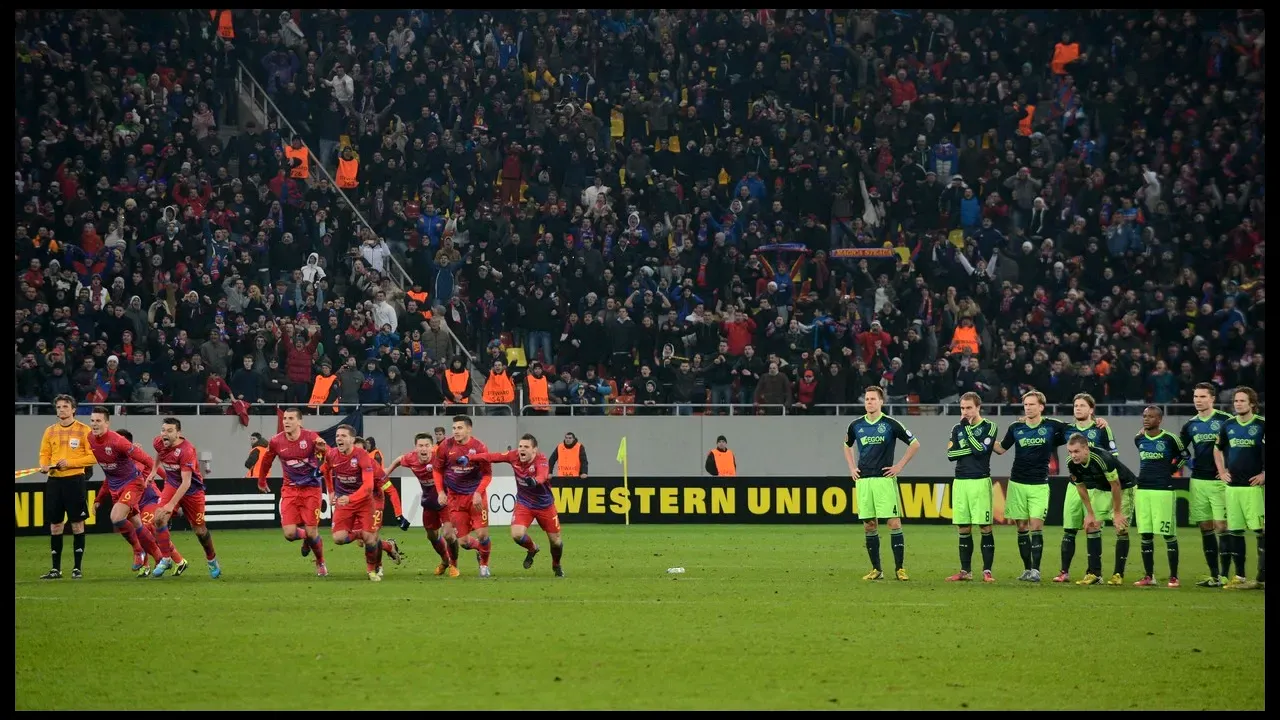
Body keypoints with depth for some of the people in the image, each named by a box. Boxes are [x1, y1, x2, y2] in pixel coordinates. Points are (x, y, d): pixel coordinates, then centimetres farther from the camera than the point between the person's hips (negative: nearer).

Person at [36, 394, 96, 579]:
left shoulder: (83, 430, -2)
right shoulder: (50, 431, 12)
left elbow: (93, 457, -6)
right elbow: (44, 454, 14)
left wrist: (70, 462, -15)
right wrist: (44, 465, -8)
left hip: (75, 480, -4)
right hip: (54, 481, 4)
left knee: (77, 524, -1)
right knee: (55, 525, 5)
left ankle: (78, 568, 7)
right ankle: (56, 569, 12)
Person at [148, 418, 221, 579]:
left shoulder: (187, 450, -31)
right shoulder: (159, 443, -12)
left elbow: (186, 482, -34)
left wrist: (172, 504, -40)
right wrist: (154, 470, 13)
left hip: (192, 489, -4)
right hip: (172, 485, 4)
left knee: (199, 530, 5)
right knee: (159, 519, -18)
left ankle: (212, 561, 31)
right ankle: (165, 559, -4)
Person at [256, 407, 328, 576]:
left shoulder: (310, 437, -13)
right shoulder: (275, 442, -6)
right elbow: (266, 462, 13)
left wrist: (322, 447, -46)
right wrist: (261, 482, 23)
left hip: (311, 489, -2)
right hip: (290, 490, 2)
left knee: (312, 533, -4)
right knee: (289, 533, -10)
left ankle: (321, 563, 25)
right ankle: (306, 537, 27)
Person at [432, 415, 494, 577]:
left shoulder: (479, 447, -10)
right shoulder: (445, 446, -5)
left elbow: (487, 474, -5)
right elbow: (437, 470, 7)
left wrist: (478, 493, -18)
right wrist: (440, 492, -3)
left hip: (476, 495, -2)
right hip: (456, 497, 2)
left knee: (482, 533, -9)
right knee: (463, 541, 0)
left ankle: (484, 565, 16)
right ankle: (479, 548, 34)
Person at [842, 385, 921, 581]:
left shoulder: (890, 424, -3)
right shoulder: (856, 425, 8)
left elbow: (915, 444, 3)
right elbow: (847, 445, 28)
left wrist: (899, 466, -2)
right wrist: (852, 468, 15)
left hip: (885, 479, -4)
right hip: (863, 480, 4)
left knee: (894, 523, -8)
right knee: (869, 525, 3)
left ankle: (899, 568, -4)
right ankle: (876, 569, 11)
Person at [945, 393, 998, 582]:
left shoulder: (990, 427, 0)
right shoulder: (957, 429, 13)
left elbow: (980, 449, -14)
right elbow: (951, 454, 3)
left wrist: (967, 427, -9)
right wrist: (972, 449, -9)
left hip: (980, 481, -5)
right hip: (960, 482, 5)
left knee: (985, 527, -6)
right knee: (963, 529, 6)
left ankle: (987, 571, -4)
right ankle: (965, 571, 13)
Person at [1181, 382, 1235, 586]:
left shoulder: (1226, 420, -5)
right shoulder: (1191, 425, 11)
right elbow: (1180, 447, 25)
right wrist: (1191, 462, 11)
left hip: (1219, 480, -5)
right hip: (1198, 481, 5)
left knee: (1221, 526, -8)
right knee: (1205, 528, 6)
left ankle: (1224, 575, -7)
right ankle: (1213, 575, 11)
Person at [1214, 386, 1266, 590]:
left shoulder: (1261, 425, -5)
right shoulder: (1228, 426, 10)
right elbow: (1218, 450, 25)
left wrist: (1264, 474, -9)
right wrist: (1222, 471, 14)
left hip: (1254, 486, -5)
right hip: (1233, 486, 5)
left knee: (1260, 531, -7)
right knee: (1234, 531, 7)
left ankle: (1262, 578, -6)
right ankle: (1240, 577, 14)